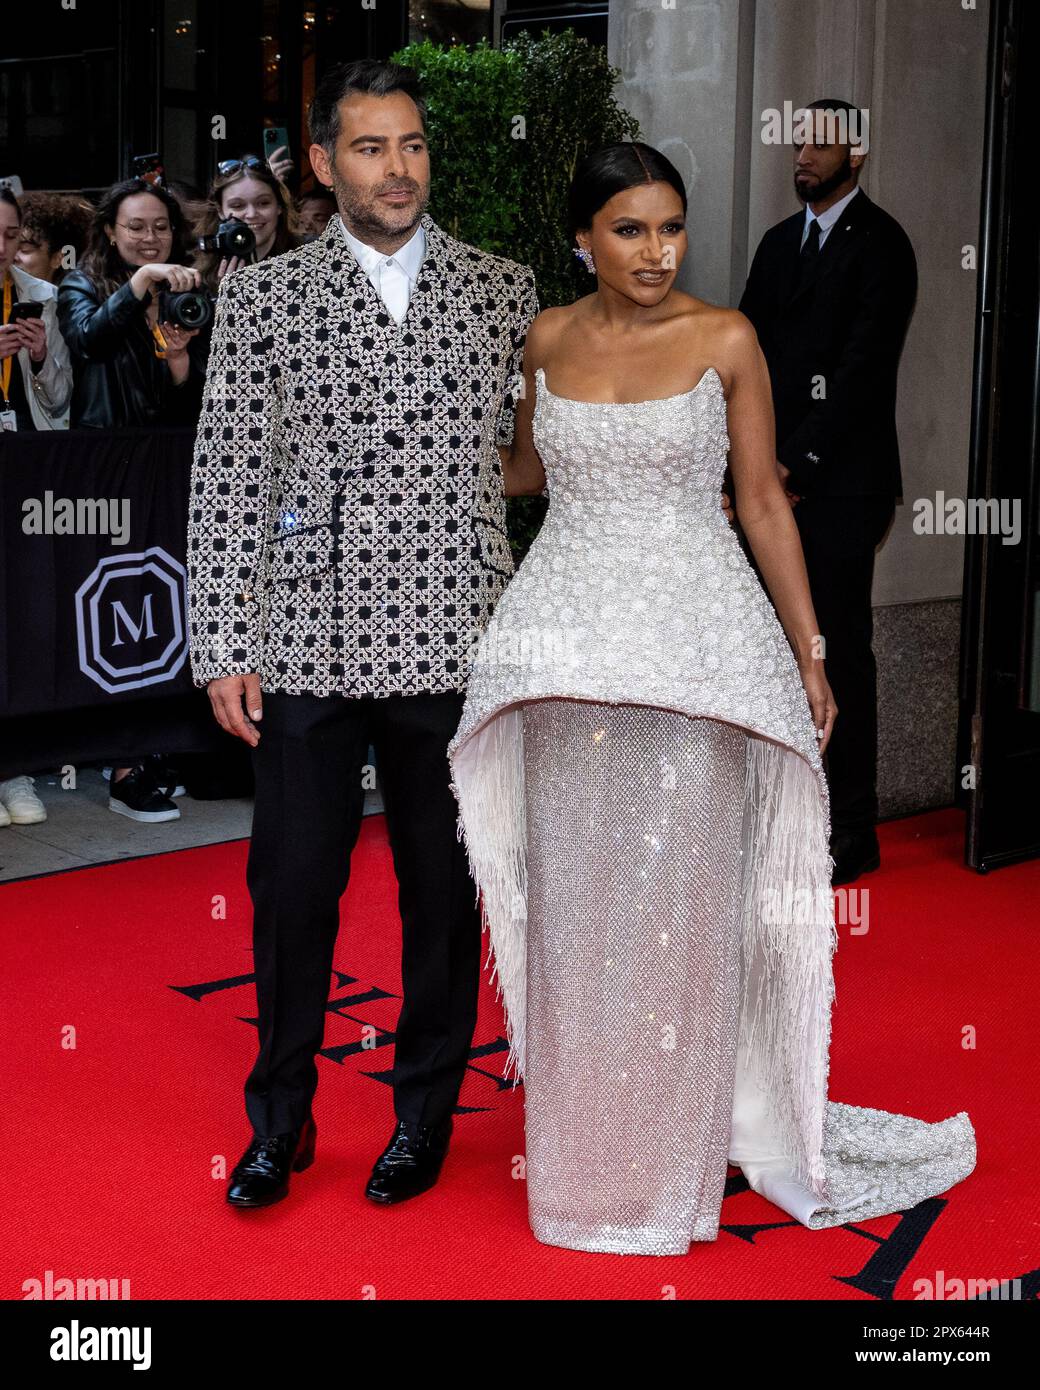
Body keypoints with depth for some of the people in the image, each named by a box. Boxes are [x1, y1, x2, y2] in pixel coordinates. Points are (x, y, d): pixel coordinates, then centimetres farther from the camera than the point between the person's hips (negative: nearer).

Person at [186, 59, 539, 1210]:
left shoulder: (507, 294, 6)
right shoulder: (260, 296, 4)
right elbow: (226, 478, 2)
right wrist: (221, 648, -3)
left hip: (451, 642, 1)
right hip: (303, 643, 0)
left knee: (444, 894, 10)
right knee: (290, 892, 7)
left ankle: (424, 1115, 28)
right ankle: (278, 1122, 26)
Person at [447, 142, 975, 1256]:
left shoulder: (726, 340, -2)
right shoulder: (548, 337, 7)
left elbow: (764, 502, 1)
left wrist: (810, 654, 1)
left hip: (697, 639, -3)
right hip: (569, 640, 3)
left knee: (683, 895, 1)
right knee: (575, 898, 7)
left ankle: (676, 1151, 18)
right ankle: (580, 1144, 22)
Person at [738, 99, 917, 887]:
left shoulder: (881, 244, -4)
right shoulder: (781, 242, 18)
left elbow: (865, 365, -11)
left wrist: (801, 464, -13)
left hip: (840, 481, -6)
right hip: (778, 477, 6)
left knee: (840, 650, -5)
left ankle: (853, 834, 2)